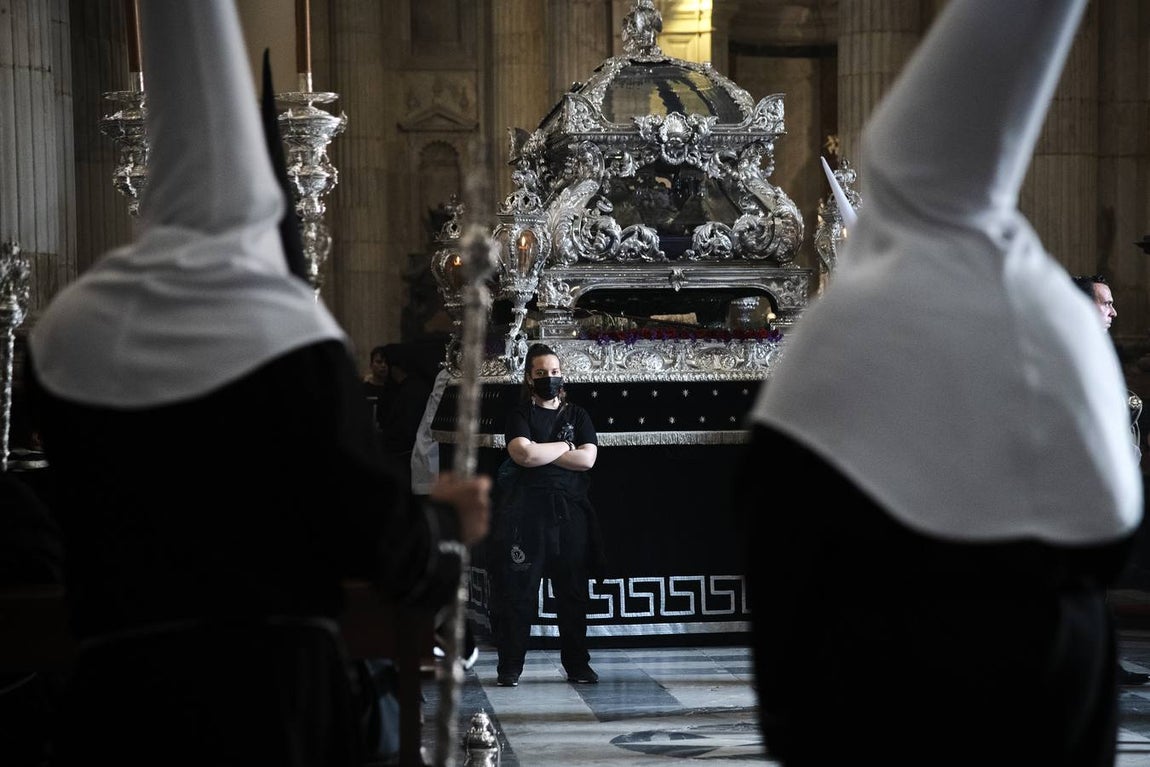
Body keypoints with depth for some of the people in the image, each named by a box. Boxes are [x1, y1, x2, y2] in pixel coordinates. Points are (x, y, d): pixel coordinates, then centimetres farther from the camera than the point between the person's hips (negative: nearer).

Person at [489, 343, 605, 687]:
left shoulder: (578, 416, 14)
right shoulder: (520, 415, 7)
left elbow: (587, 458, -2)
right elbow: (523, 454, -12)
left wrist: (539, 453, -6)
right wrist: (566, 446, -3)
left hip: (570, 510, 2)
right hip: (526, 511, -2)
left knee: (573, 592, 4)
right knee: (517, 589, -4)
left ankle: (577, 665, 11)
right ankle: (510, 667, 1)